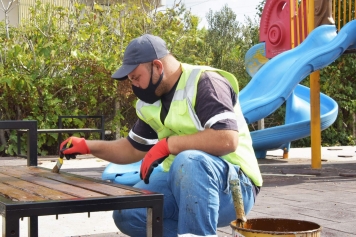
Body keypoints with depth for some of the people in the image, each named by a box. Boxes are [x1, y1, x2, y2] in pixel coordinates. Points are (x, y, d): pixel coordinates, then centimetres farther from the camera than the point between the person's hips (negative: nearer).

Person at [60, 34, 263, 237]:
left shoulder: (204, 83, -16)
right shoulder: (150, 103, 9)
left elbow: (227, 139, -30)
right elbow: (134, 149, 21)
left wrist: (167, 144, -24)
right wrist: (88, 146, 10)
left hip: (232, 185, -8)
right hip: (184, 182, 8)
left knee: (188, 161, -37)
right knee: (127, 214, -8)